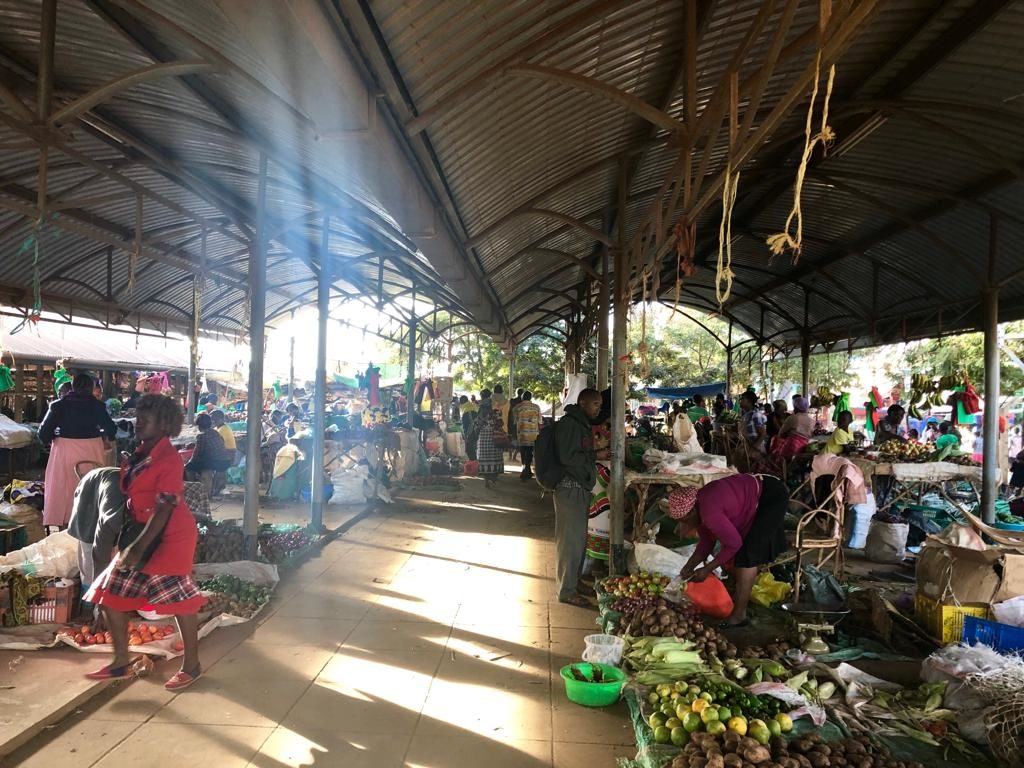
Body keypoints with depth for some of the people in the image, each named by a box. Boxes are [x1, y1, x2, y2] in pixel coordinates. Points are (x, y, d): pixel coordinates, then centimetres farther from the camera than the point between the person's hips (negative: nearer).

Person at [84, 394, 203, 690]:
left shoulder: (168, 459, -19)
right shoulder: (139, 455, 8)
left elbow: (165, 508, -22)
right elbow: (132, 498, 14)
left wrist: (138, 547, -23)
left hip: (169, 537, -9)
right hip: (142, 534, 9)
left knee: (178, 598, -1)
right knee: (111, 593, 10)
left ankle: (191, 665, 14)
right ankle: (121, 662, 23)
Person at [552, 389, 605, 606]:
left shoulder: (583, 425, 16)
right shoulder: (568, 424, -15)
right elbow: (567, 457, -21)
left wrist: (598, 454, 10)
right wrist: (596, 455, -16)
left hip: (581, 488, 10)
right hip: (570, 488, -10)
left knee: (579, 538, 16)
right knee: (570, 539, -4)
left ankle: (573, 581, 28)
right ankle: (567, 591, 4)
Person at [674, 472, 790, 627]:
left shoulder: (709, 512, -30)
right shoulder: (699, 506, -2)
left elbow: (734, 543, -20)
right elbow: (706, 541, 8)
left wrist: (707, 569, -14)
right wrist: (689, 567, 1)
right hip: (755, 494, 10)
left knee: (747, 554, -12)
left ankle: (739, 614, -8)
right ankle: (739, 594, 33)